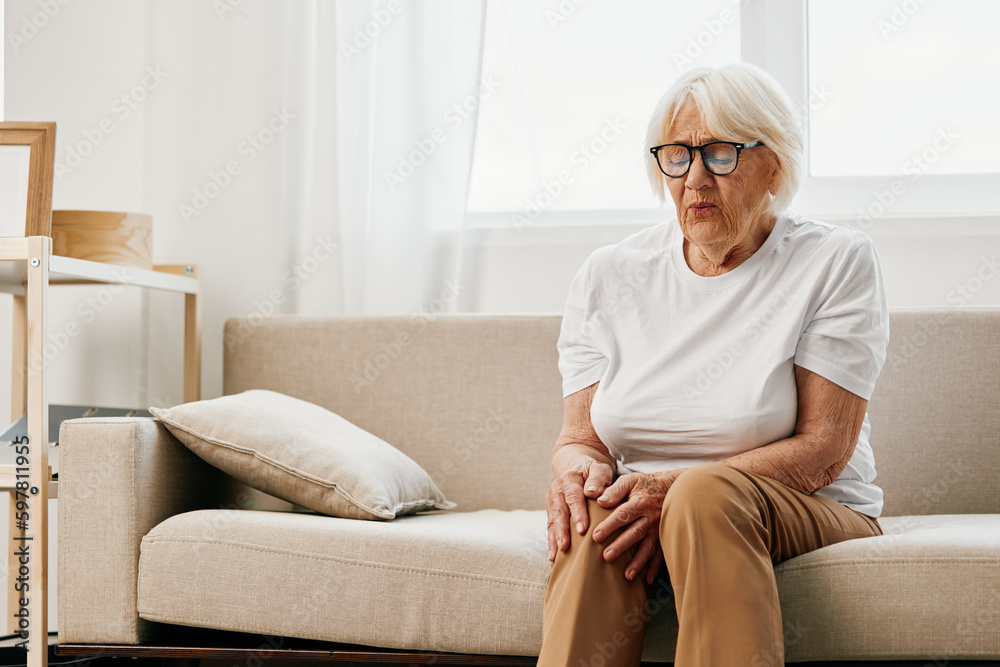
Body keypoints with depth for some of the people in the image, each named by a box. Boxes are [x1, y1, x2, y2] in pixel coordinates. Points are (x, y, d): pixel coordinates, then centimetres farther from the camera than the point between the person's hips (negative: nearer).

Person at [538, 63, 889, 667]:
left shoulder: (837, 262, -4)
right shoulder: (609, 276, 7)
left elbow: (823, 450, -11)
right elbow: (578, 435, 6)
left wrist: (679, 486, -25)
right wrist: (578, 466, -21)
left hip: (812, 514, -2)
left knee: (708, 492, -36)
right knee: (596, 515, -33)